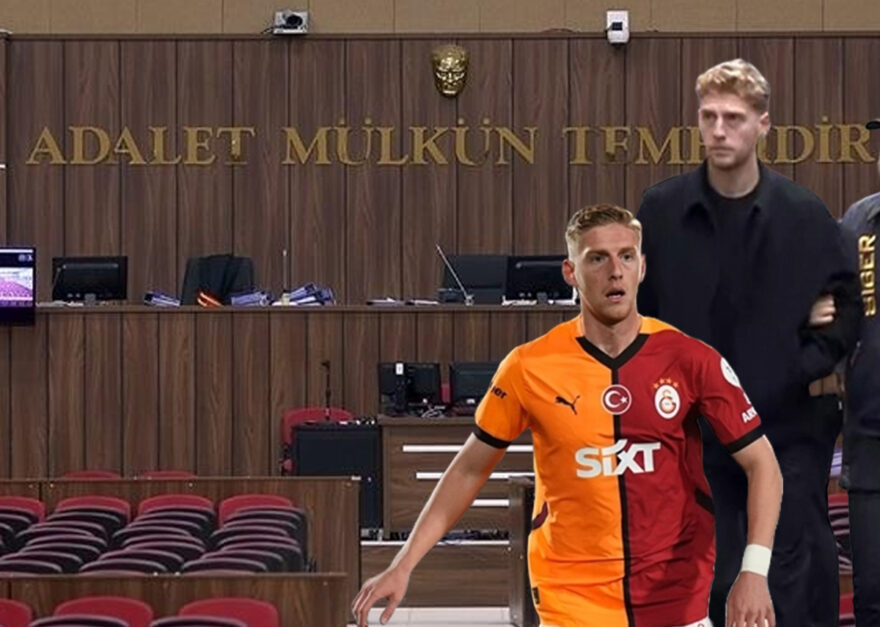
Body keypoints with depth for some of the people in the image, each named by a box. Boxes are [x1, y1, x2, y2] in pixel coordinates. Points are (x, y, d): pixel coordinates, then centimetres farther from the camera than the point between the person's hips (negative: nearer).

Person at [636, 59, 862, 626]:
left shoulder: (804, 214, -4)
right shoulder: (661, 211, -1)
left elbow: (847, 303, 2)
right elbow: (635, 308, 5)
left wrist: (808, 365, -10)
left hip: (790, 428, -1)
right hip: (700, 430, 2)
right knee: (715, 581, 8)